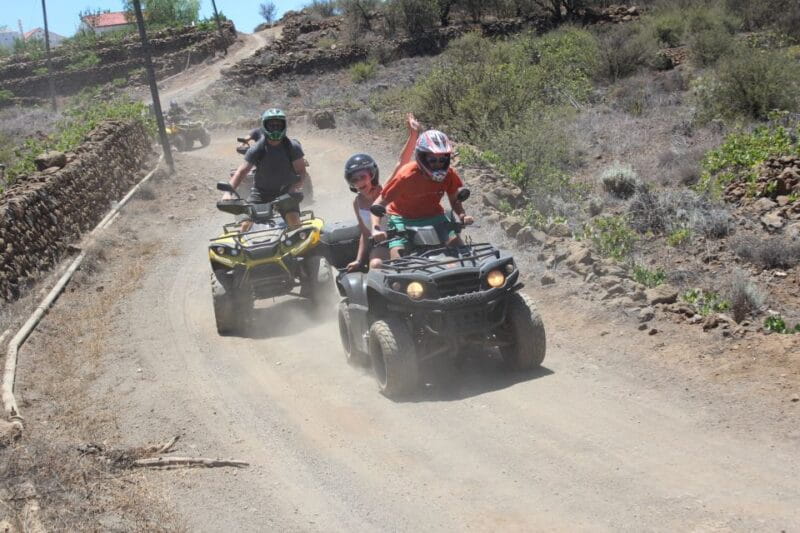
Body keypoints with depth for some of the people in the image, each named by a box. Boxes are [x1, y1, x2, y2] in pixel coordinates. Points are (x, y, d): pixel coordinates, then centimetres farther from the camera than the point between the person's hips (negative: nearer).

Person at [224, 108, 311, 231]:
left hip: (286, 191, -1)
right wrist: (228, 192, -26)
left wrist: (297, 185, -32)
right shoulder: (257, 149, -10)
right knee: (246, 223, -12)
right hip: (261, 192, 1)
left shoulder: (292, 147, -10)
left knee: (294, 222, -23)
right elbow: (242, 171, -12)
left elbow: (302, 171, -10)